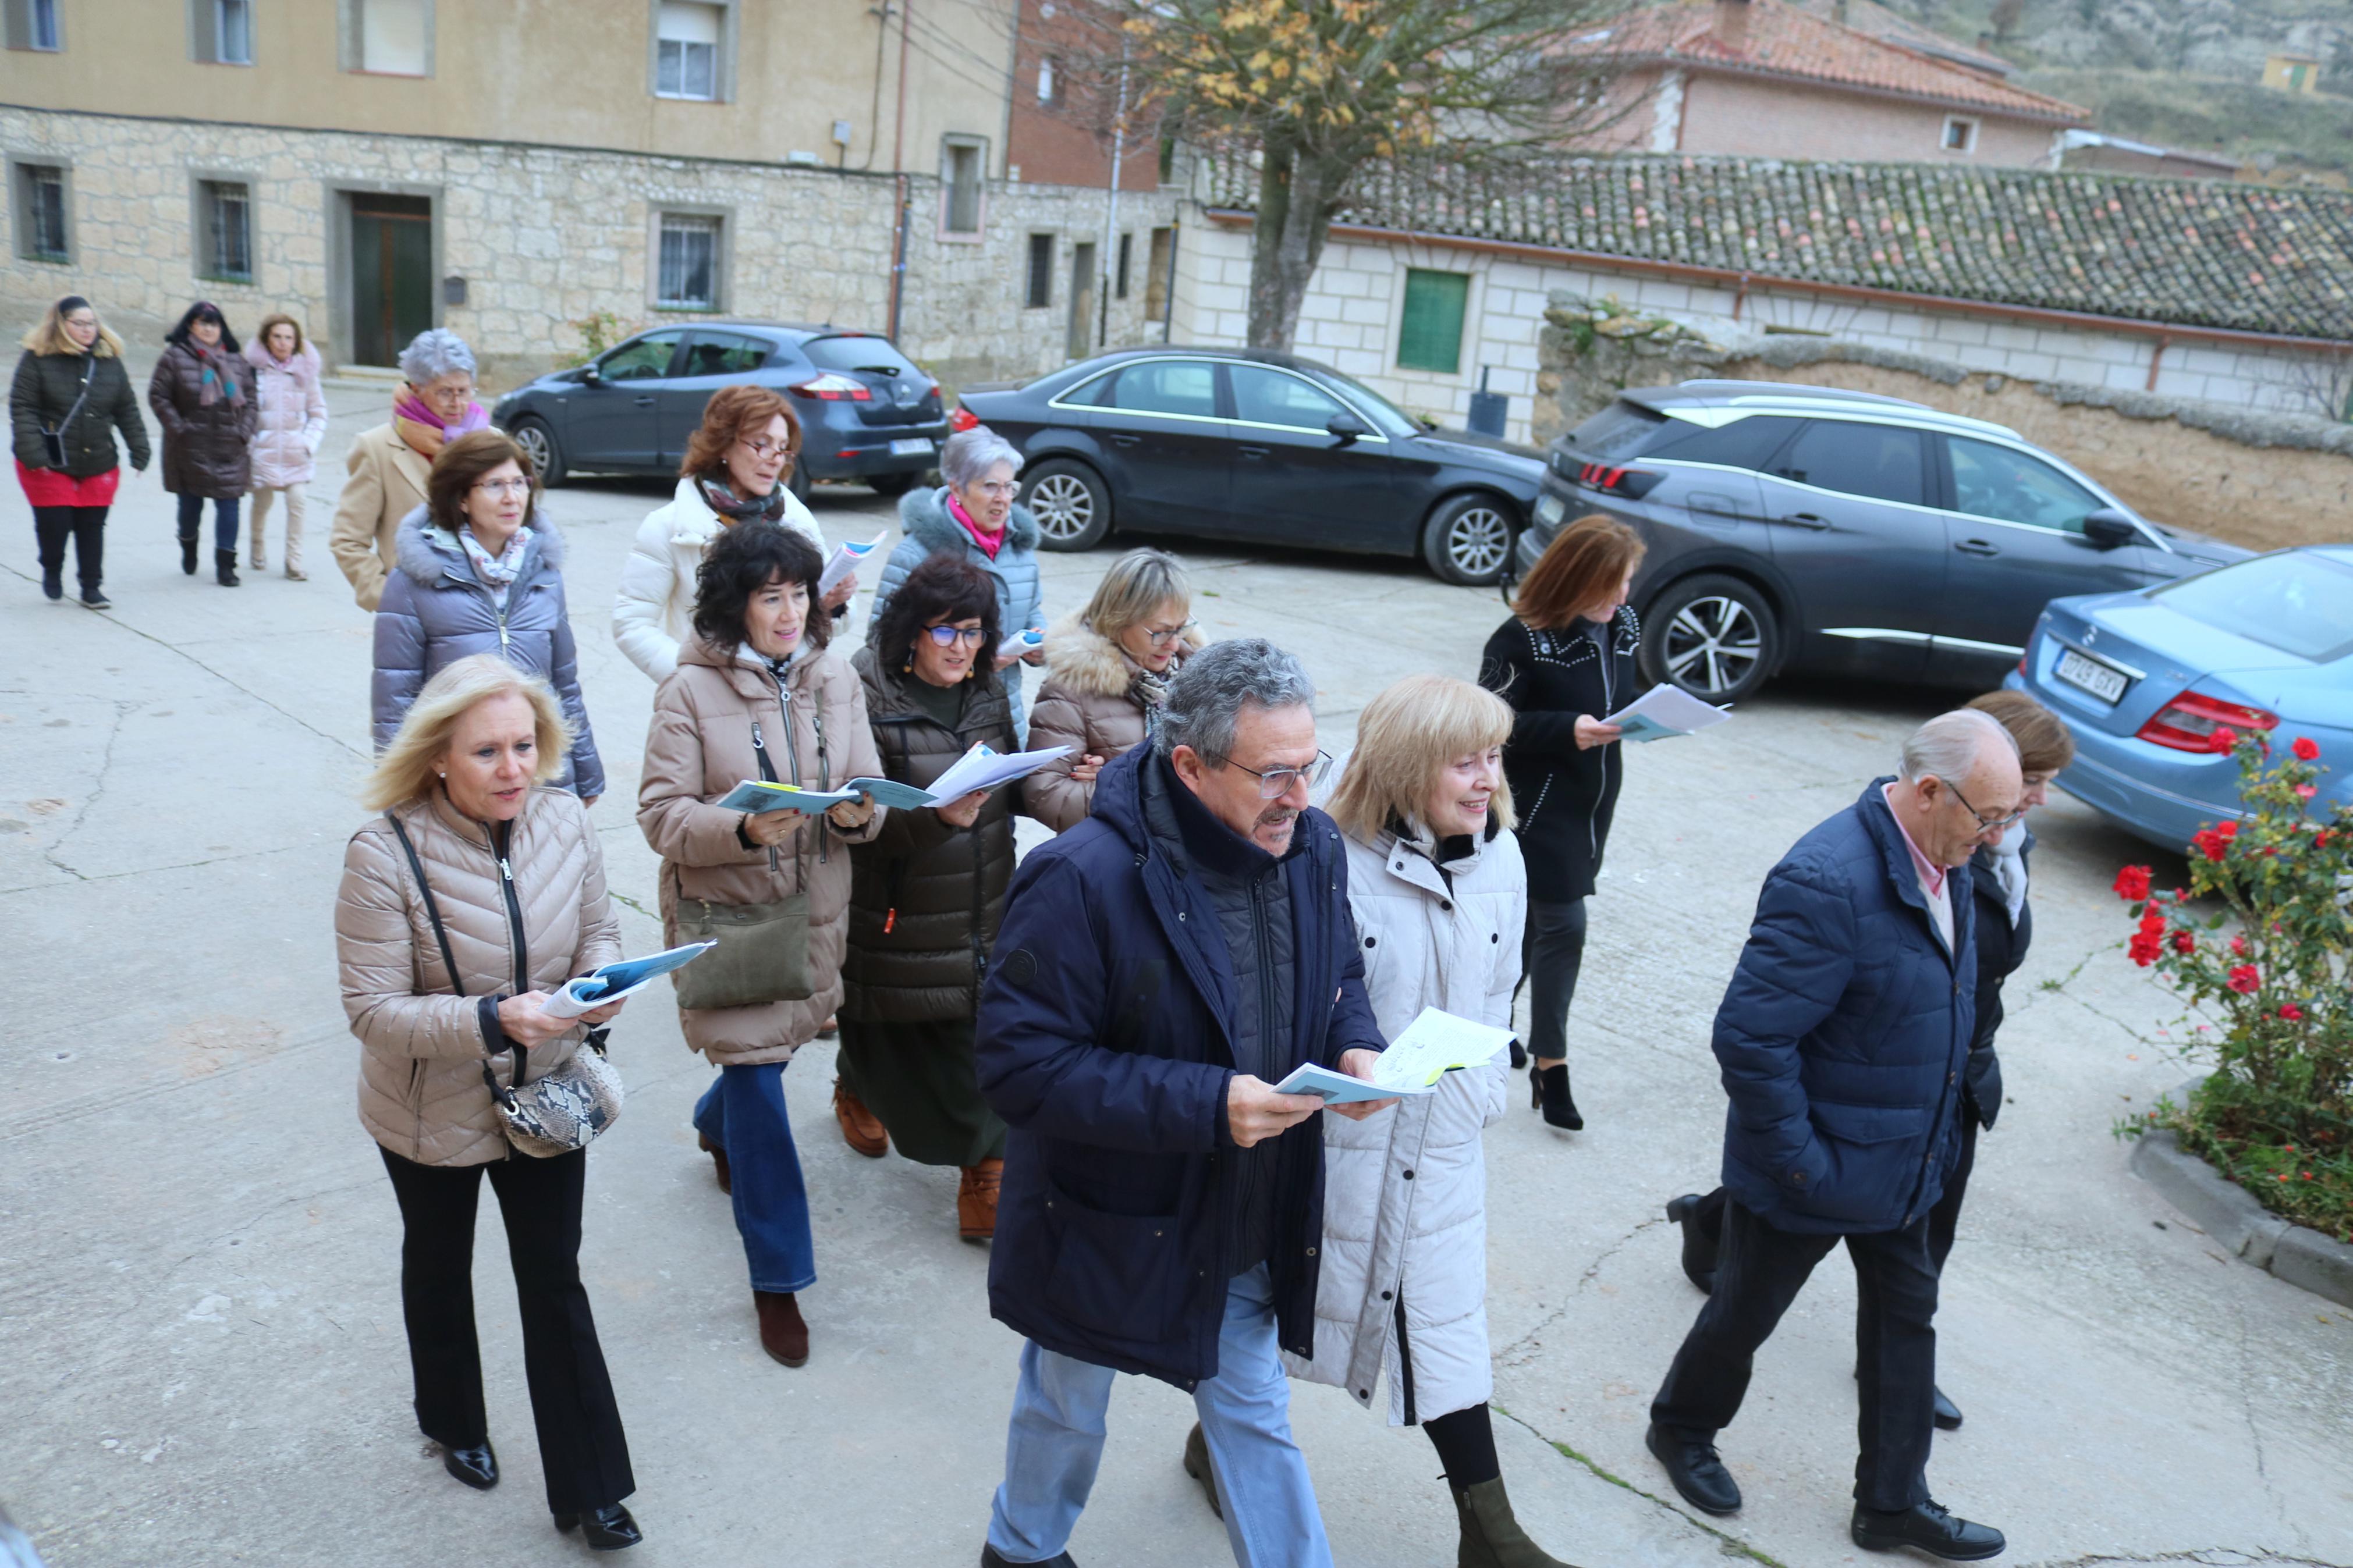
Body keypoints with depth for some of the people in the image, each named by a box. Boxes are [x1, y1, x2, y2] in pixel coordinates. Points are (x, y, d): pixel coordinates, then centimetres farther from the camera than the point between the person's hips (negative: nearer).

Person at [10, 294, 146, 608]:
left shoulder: (109, 360, 6)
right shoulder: (38, 358, -6)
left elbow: (127, 411, 10)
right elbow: (22, 408, -10)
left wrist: (139, 450, 5)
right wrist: (32, 452, -19)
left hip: (99, 464, 3)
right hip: (50, 465, -3)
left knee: (92, 526, 7)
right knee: (54, 523, -2)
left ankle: (91, 588, 18)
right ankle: (52, 572, 27)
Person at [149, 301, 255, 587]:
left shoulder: (235, 360, 10)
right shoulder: (175, 357, 0)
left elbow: (249, 399, 13)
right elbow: (158, 396, -1)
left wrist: (244, 431, 1)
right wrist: (178, 428, -9)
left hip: (230, 449, 2)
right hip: (191, 448, -2)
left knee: (228, 503, -4)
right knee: (191, 502, 8)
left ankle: (225, 564, 0)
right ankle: (188, 545, 36)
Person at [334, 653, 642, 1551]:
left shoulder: (563, 821, -14)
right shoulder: (387, 853, -26)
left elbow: (599, 928, 1)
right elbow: (374, 1011, -24)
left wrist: (600, 981, -21)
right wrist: (493, 1019, -37)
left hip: (544, 1102, 2)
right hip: (431, 1115, -2)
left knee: (555, 1283, 10)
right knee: (440, 1268, 24)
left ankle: (588, 1489, 23)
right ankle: (453, 1423, 52)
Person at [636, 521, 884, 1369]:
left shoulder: (835, 680, 1)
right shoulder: (689, 690, -12)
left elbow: (870, 794, 1)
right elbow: (661, 815, -13)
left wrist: (857, 814, -23)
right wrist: (745, 829, -31)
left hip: (812, 911, 5)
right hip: (724, 913, -4)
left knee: (772, 1048, 22)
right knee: (758, 1079, -2)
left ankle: (717, 1125, 60)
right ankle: (778, 1279, 11)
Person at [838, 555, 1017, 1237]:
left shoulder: (988, 693, 5)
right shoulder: (867, 696, -15)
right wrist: (937, 817, -32)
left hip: (979, 913, 4)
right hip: (897, 914, -4)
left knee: (979, 1043, 0)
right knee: (887, 1036, 14)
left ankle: (985, 1178, 11)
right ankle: (856, 1089, 49)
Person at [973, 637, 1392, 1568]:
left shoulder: (1313, 847, -9)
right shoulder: (1083, 880, -30)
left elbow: (1338, 978, 8)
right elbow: (1019, 1064, -30)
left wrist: (1353, 1047, -15)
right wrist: (1205, 1105, -36)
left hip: (1247, 1226, 4)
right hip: (1107, 1226, -3)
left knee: (1255, 1417, 21)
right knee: (1067, 1411, 24)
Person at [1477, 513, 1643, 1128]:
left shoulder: (1622, 627, 3)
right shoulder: (1524, 640, -19)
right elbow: (1491, 723, -18)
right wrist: (1568, 730, -26)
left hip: (1593, 799, 7)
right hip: (1539, 803, -7)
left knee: (1535, 920, 17)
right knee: (1563, 925, -6)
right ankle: (1550, 1065, 8)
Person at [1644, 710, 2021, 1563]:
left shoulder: (1944, 860, -3)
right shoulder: (1828, 882, -32)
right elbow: (1750, 1036, -31)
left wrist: (1938, 1131, 13)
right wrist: (1799, 1162, -24)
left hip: (1901, 1161, 8)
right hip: (1817, 1165, -8)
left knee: (1906, 1314, 19)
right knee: (1746, 1313, 15)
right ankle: (1682, 1429, 42)